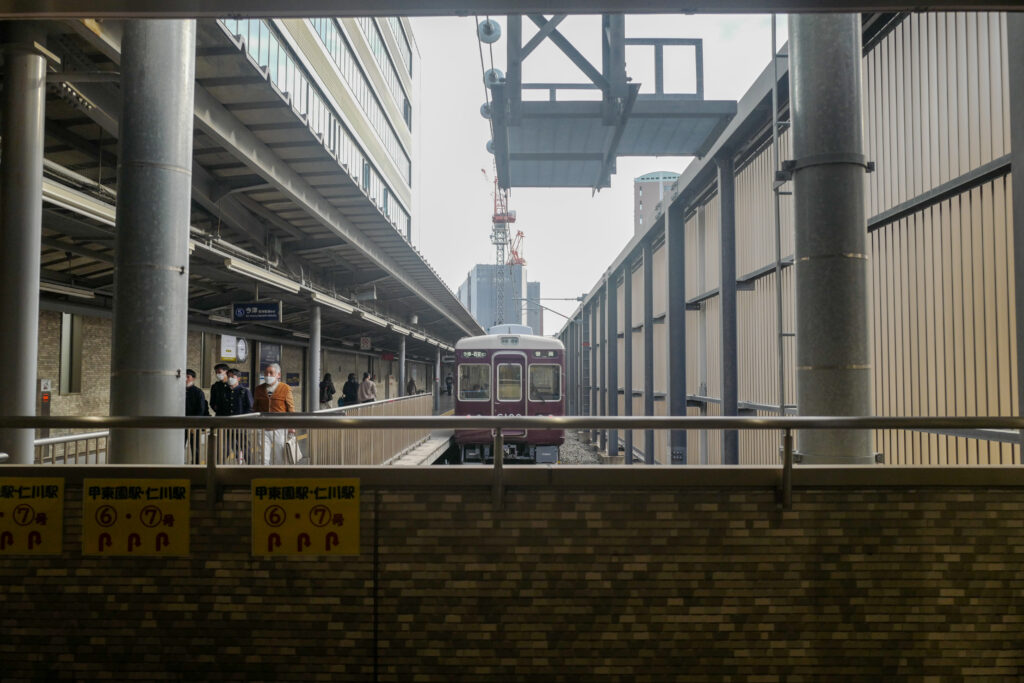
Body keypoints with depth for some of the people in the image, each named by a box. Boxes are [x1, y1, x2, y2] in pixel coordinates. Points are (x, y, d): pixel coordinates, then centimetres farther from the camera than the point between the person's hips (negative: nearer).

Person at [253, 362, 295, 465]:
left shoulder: (285, 389, 0)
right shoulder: (259, 389, 9)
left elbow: (291, 409, 2)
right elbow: (255, 409, 16)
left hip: (280, 429, -2)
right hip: (263, 429, 2)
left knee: (281, 458, 6)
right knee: (264, 458, -3)